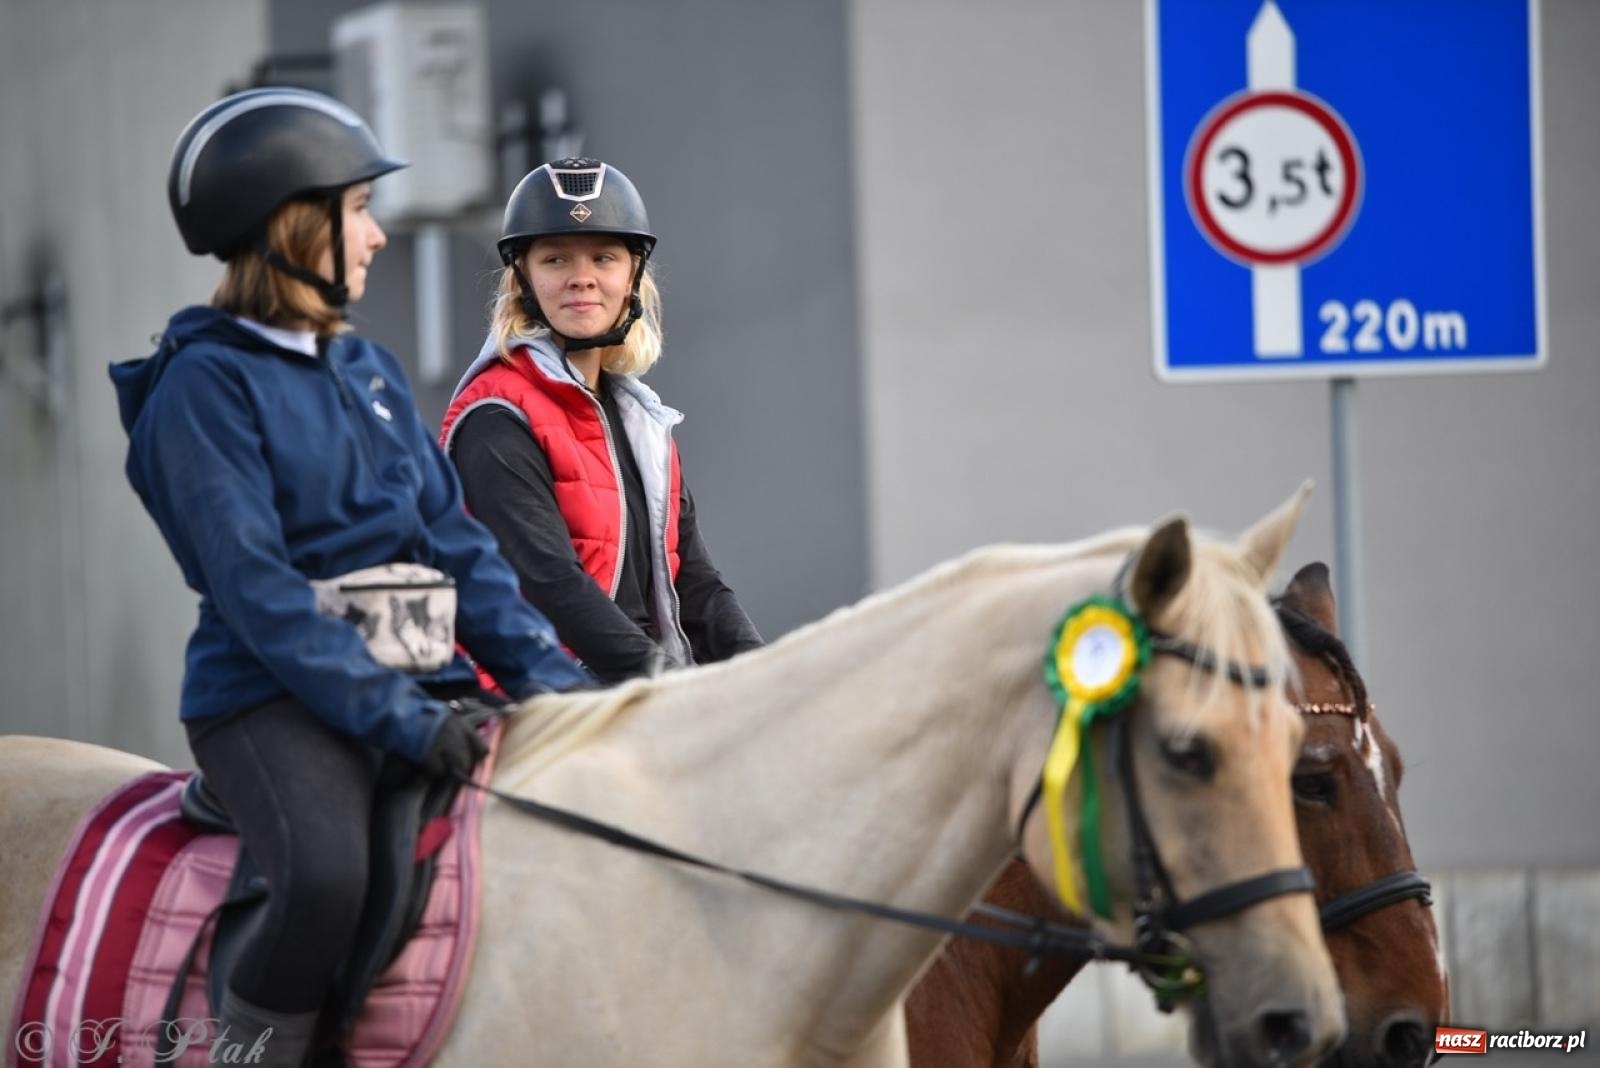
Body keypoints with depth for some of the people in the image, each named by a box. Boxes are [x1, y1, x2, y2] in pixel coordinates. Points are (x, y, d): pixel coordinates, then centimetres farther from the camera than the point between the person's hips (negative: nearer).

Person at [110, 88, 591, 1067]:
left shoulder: (372, 372, 17)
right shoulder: (207, 385, -6)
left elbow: (455, 544, 15)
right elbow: (255, 590, -15)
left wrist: (551, 677, 1)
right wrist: (394, 717, -23)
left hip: (422, 682, 8)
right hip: (276, 697, -8)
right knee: (327, 877, -36)